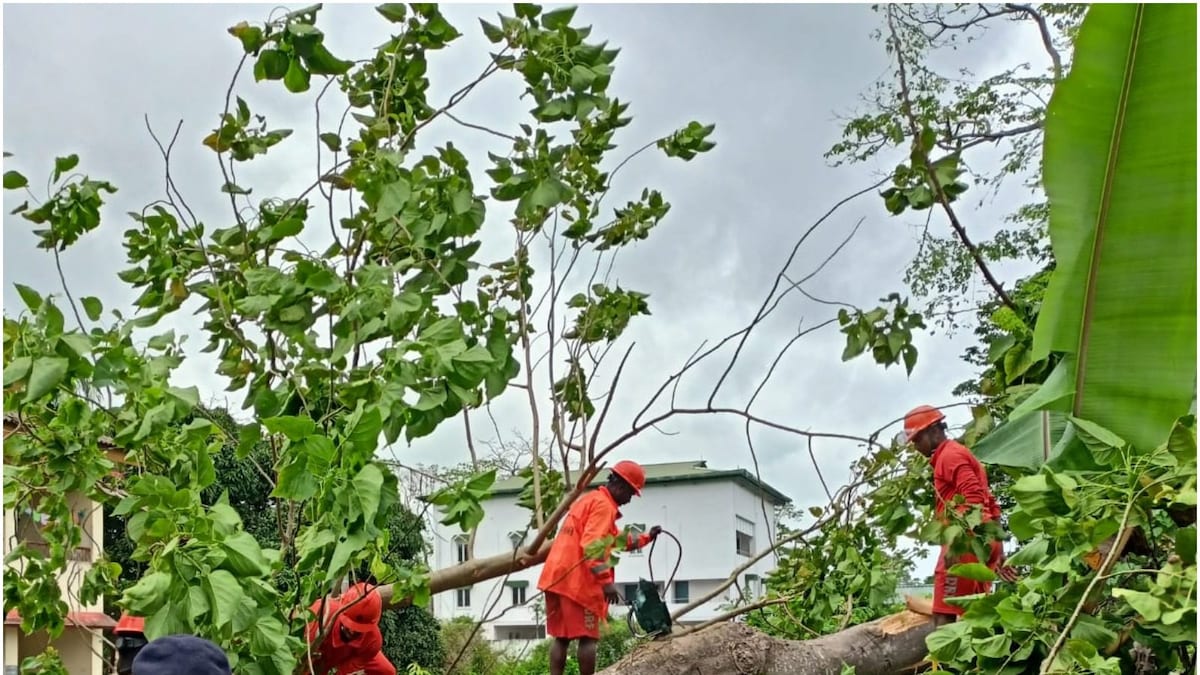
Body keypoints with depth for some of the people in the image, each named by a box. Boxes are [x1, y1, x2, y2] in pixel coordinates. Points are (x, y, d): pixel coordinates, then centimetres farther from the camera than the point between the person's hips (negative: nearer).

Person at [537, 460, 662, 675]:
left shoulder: (589, 499, 25)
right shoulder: (603, 504, -7)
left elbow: (616, 540, 35)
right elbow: (592, 545, -21)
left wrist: (646, 538, 32)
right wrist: (606, 581, -24)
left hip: (558, 576, 9)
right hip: (578, 580, -9)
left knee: (561, 636, 8)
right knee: (587, 637, -3)